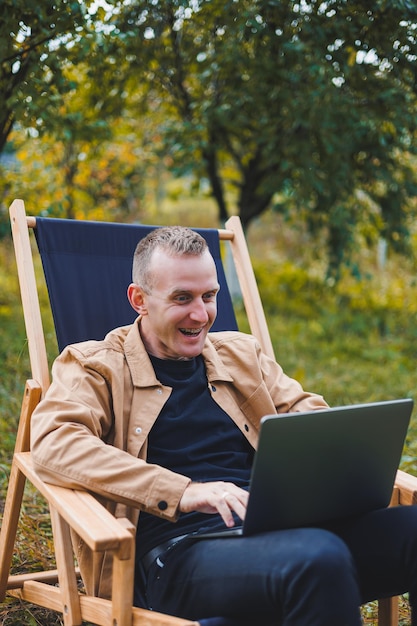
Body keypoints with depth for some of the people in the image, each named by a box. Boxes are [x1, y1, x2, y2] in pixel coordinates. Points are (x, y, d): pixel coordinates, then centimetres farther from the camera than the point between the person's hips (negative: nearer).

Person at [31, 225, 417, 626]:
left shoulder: (241, 355, 25)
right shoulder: (94, 365, 8)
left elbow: (304, 411, 26)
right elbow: (53, 444, -9)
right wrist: (183, 492, -21)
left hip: (282, 528, 6)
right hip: (179, 551, -5)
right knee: (319, 556, -37)